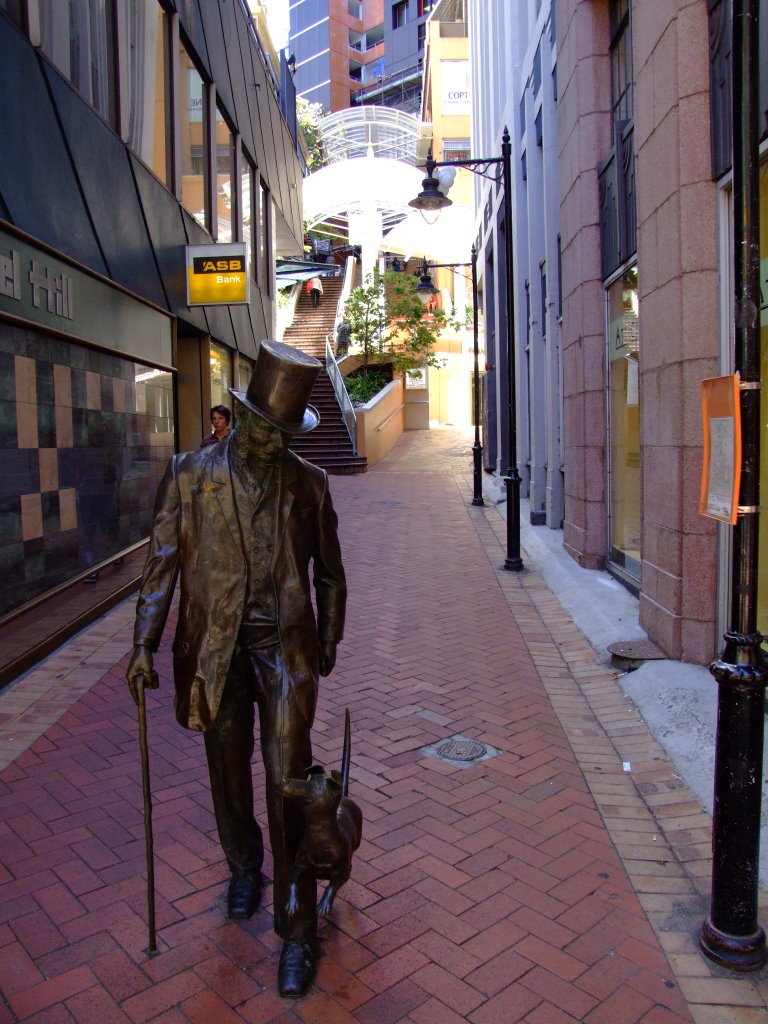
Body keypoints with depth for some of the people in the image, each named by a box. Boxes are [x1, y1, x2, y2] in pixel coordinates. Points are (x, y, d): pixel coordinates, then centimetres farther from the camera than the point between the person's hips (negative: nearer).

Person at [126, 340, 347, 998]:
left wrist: (328, 644, 13)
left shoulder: (310, 483, 0)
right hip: (215, 650, 1)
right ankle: (245, 865, 47)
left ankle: (298, 929, 14)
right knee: (229, 775, 17)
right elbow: (163, 563, -1)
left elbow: (329, 574, 9)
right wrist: (144, 645, -7)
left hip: (286, 649, -1)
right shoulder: (189, 474, -2)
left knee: (289, 782, -2)